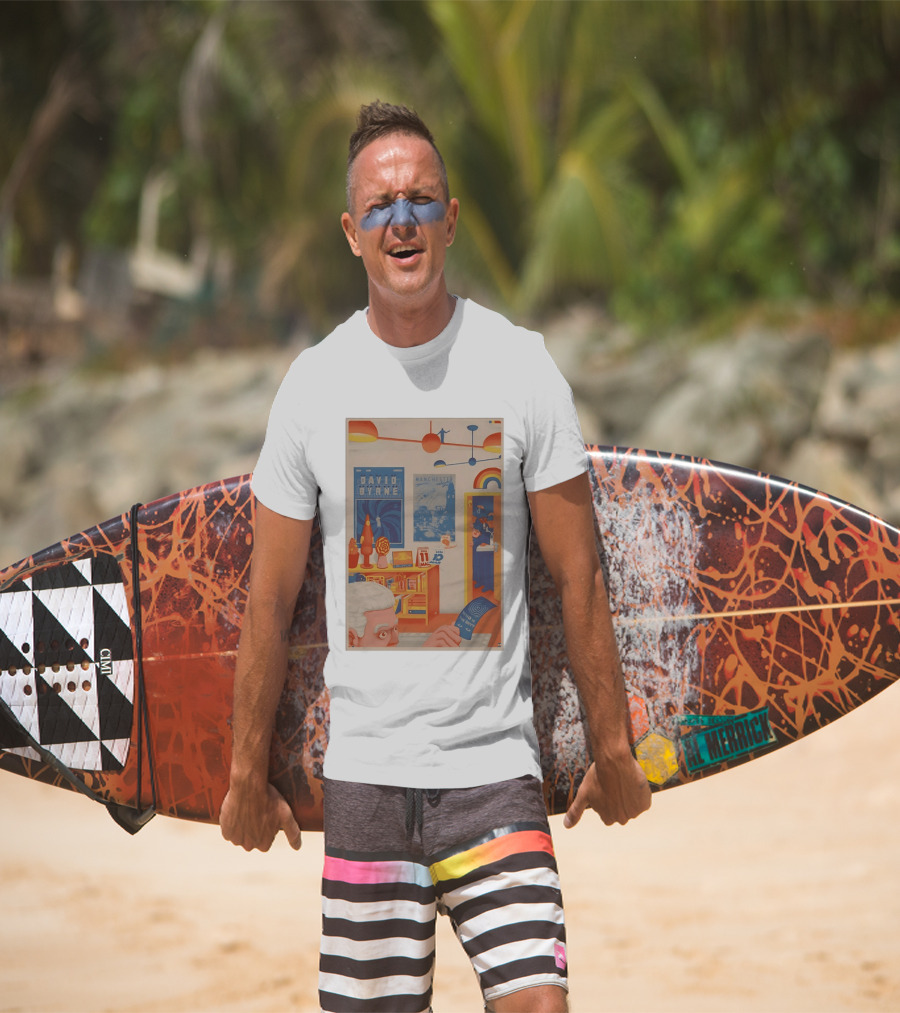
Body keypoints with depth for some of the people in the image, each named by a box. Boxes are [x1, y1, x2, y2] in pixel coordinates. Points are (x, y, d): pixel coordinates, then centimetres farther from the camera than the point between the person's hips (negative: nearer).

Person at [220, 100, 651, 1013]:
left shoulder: (521, 367, -1)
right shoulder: (314, 383, 3)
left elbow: (577, 577, 3)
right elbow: (270, 598, 8)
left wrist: (611, 748, 5)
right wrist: (248, 773, 10)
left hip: (495, 767, -1)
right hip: (363, 770, 1)